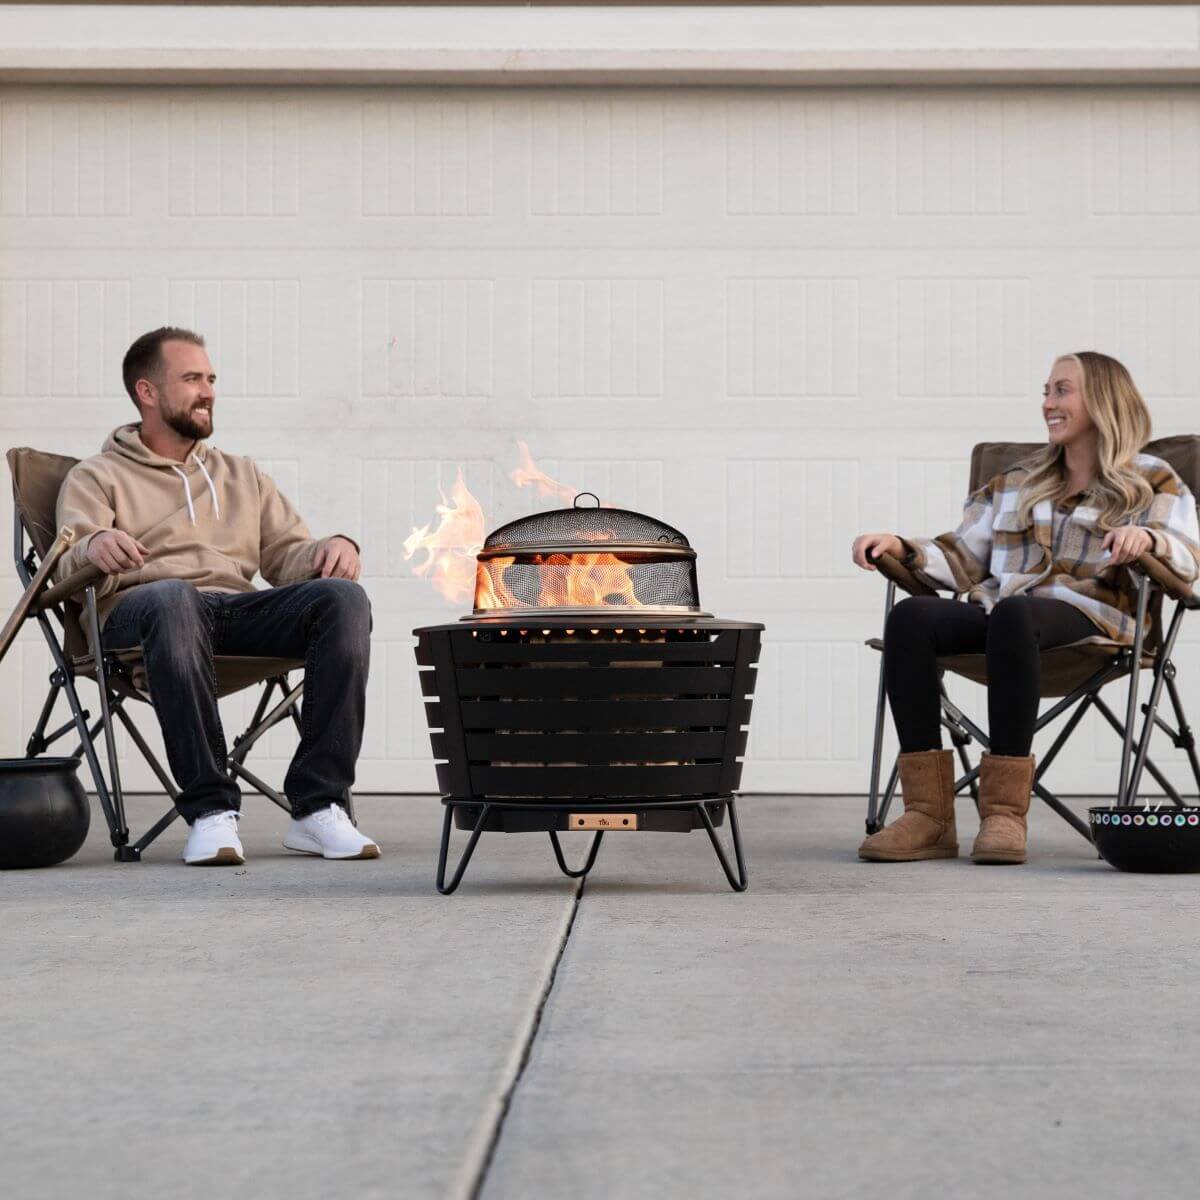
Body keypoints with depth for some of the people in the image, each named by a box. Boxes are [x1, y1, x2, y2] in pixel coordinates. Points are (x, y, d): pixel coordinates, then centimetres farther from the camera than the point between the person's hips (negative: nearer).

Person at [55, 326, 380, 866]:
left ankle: (318, 807, -32)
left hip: (240, 609, 4)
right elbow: (71, 569, 1)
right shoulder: (96, 477, 19)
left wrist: (331, 548, -3)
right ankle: (210, 809, -40)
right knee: (173, 598, -42)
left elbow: (286, 554, 21)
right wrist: (94, 549, -24)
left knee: (343, 596, -27)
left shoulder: (241, 475, 32)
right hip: (135, 613, -4)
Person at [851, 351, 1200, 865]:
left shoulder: (1152, 481, 17)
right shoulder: (1017, 482, 30)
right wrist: (902, 547, 7)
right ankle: (928, 813, -36)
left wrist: (1148, 537, -23)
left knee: (1013, 614, -41)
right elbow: (962, 559, 25)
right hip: (995, 611, 5)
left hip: (1088, 616, -5)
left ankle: (1005, 811, -43)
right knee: (910, 615, -29)